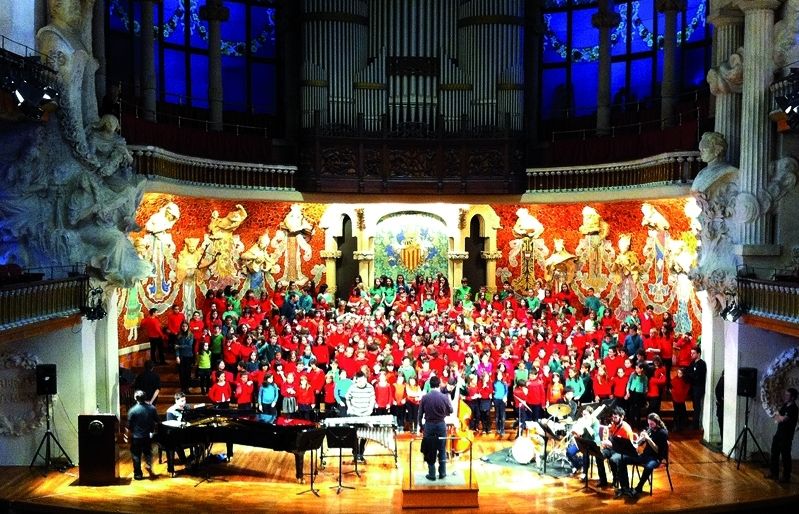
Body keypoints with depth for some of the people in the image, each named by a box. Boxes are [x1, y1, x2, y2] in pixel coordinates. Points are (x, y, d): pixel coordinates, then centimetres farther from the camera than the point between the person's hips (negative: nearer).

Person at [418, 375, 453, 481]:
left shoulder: (425, 397, -10)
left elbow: (420, 414, -4)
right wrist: (449, 399, 16)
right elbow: (450, 411, 3)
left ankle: (431, 474, 14)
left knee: (430, 451, 9)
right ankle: (442, 473, 19)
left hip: (428, 425, 0)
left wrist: (421, 426, 10)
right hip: (441, 425, 0)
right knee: (442, 450, 14)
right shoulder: (444, 397, -12)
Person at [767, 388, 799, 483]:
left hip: (786, 436, -9)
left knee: (785, 457, 0)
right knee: (774, 454, 15)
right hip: (779, 433, 9)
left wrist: (779, 416, -8)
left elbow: (783, 419, -29)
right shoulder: (785, 405, 10)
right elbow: (777, 418, 17)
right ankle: (774, 473, 27)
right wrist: (779, 417, -5)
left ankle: (786, 478, 10)